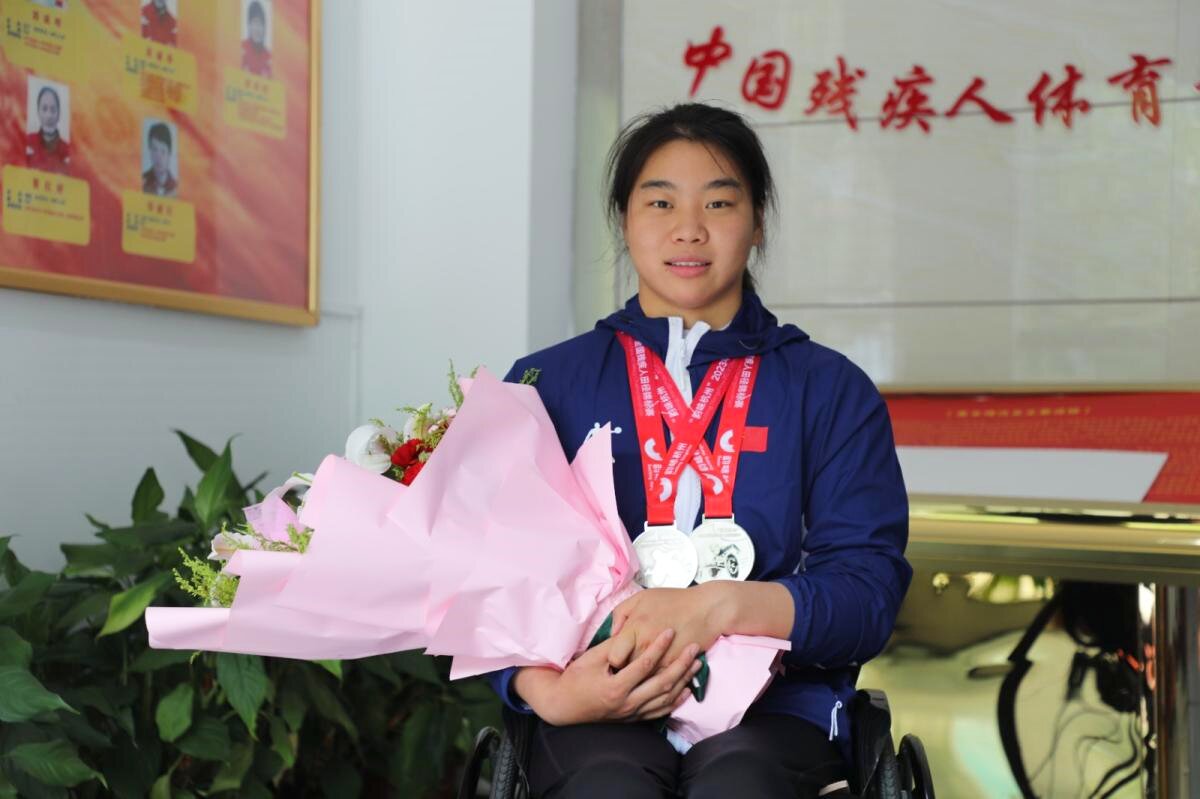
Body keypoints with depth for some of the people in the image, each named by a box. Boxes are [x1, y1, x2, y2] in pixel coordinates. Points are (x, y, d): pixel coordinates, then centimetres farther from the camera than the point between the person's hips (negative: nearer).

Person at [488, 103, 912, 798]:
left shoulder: (832, 391, 12)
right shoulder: (547, 384, 13)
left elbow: (868, 591, 1)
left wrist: (719, 607, -17)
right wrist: (549, 690, -16)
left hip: (774, 707, 0)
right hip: (601, 716, 1)